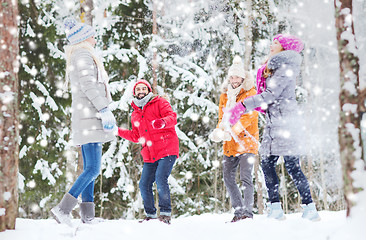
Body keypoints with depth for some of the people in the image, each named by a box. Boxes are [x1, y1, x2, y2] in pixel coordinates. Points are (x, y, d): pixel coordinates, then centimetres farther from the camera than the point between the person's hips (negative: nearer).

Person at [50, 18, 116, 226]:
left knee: (90, 169, 7)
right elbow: (88, 85, -17)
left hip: (86, 120, 10)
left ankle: (88, 216, 5)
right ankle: (63, 209, -18)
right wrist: (104, 110, -20)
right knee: (93, 169, -14)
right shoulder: (84, 55, -5)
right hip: (90, 117, -10)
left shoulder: (79, 57, 25)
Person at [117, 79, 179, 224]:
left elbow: (172, 116, -10)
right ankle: (150, 215, 15)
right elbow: (136, 137, 27)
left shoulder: (159, 102, 4)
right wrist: (117, 131, 20)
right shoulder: (135, 115, 21)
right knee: (144, 185, -1)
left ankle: (166, 213, -13)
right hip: (149, 155, 6)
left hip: (167, 149, -6)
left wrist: (163, 122, -32)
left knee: (160, 178, -22)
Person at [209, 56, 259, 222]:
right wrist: (219, 131, -11)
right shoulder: (225, 95, 13)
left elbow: (247, 117, -16)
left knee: (245, 177, -15)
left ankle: (248, 213, -12)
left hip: (246, 142, -6)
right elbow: (222, 117, 12)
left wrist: (231, 131, -29)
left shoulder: (250, 93, -5)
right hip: (230, 145, 7)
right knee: (228, 179, 6)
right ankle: (239, 211, 16)